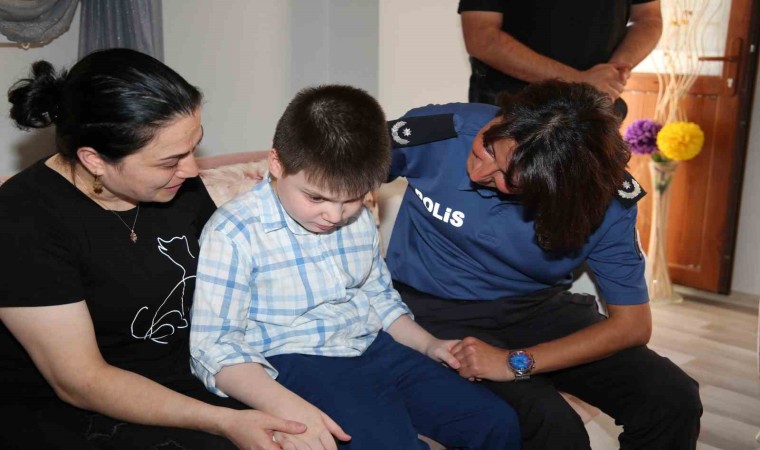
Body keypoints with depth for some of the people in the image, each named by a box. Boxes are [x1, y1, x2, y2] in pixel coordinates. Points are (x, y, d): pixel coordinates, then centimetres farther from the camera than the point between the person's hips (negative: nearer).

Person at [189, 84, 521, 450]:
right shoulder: (233, 232, -13)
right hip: (299, 365, -6)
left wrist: (428, 344, 10)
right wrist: (283, 406, -28)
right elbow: (214, 345, -15)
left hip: (376, 349, 7)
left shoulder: (360, 219, 9)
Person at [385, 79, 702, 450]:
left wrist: (517, 363, -22)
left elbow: (632, 324, -11)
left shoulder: (603, 197, -17)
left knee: (674, 401, -10)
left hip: (537, 308, 4)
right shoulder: (436, 132, -22)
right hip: (439, 311, -3)